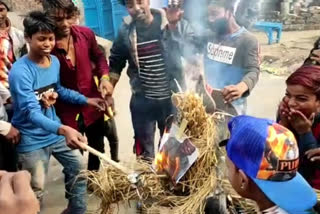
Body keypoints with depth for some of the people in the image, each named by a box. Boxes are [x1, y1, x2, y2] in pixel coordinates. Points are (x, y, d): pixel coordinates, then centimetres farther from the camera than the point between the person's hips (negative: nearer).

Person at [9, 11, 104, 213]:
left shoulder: (55, 61, -2)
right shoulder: (20, 71, -25)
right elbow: (32, 112, -34)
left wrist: (86, 100, 8)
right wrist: (63, 129, -50)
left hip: (56, 132, 7)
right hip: (32, 139, -7)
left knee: (79, 168, 18)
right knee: (36, 191, 4)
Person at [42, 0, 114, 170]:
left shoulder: (85, 34, -9)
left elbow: (99, 57, 10)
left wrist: (104, 77, -8)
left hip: (92, 104, 5)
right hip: (67, 111, -4)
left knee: (97, 149, 24)